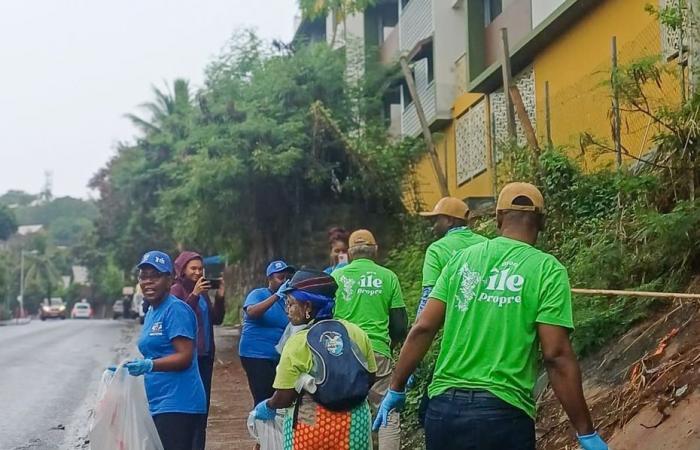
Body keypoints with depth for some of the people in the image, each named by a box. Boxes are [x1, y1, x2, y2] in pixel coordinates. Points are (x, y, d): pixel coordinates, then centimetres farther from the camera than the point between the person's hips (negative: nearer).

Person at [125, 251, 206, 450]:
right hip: (159, 404, 9)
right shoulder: (152, 312, 17)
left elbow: (185, 357, -20)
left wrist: (148, 365, -30)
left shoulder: (175, 309, -11)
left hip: (177, 405, -9)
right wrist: (131, 368, 21)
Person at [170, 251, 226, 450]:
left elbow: (216, 320, 13)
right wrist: (194, 295, -26)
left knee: (203, 404, 10)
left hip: (205, 355, 7)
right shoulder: (177, 290, -6)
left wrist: (220, 297, 0)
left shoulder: (203, 291, 14)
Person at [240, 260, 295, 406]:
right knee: (264, 401, -12)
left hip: (280, 357, 6)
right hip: (257, 356, -6)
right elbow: (251, 312, -25)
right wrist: (277, 296, -28)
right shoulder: (258, 294, -3)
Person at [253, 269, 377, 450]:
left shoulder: (298, 342, -11)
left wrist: (268, 407, 10)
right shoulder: (356, 332, -1)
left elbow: (284, 397, -10)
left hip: (312, 424, -4)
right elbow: (371, 378, 7)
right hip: (355, 422, 4)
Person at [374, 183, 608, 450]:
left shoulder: (462, 259, 6)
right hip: (503, 414, -3)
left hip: (444, 406, 4)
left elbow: (422, 329, 4)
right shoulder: (547, 270, -4)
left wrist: (397, 388, 15)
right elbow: (556, 356, -11)